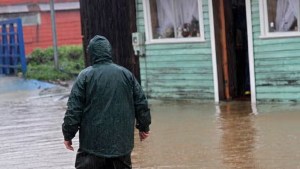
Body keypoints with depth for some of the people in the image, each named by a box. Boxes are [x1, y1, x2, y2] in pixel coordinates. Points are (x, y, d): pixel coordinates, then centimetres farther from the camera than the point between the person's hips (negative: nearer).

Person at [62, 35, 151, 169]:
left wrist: (68, 134, 0)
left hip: (92, 143, -3)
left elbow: (74, 109, -8)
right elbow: (141, 103, 10)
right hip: (122, 142, 4)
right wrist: (144, 127, 22)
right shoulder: (126, 74, 4)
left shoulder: (85, 76, -7)